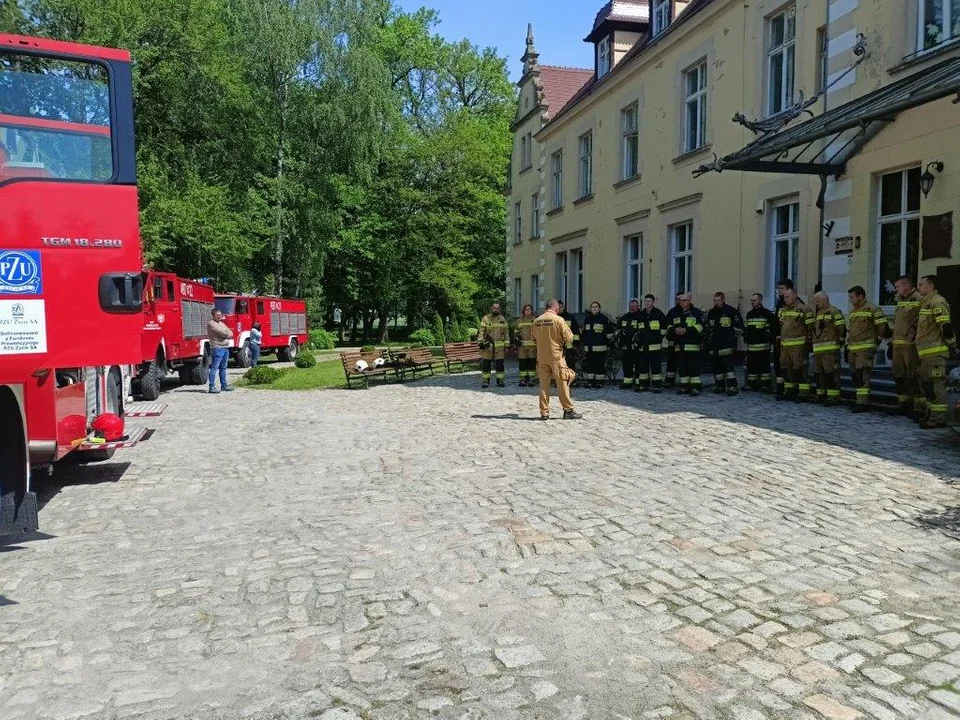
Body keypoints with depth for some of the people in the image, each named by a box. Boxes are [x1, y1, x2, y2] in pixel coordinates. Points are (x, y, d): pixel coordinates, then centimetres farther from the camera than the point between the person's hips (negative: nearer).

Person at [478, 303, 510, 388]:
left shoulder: (503, 319, 8)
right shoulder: (485, 319, 0)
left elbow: (506, 333, 11)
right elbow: (481, 331, -1)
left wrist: (506, 346, 6)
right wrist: (481, 343, -10)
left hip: (500, 346, 1)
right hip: (487, 346, -1)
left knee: (499, 364, 3)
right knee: (486, 364, 1)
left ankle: (500, 381, 12)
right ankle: (485, 381, 9)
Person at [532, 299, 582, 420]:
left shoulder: (537, 321, 3)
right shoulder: (558, 320, -11)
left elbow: (534, 339, 14)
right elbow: (569, 338, -9)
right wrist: (568, 329, 9)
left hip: (541, 357, 4)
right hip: (556, 356, -4)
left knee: (544, 384, 8)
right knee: (562, 384, 4)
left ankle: (544, 412, 9)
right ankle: (568, 410, 8)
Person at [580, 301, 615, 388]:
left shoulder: (604, 319, -1)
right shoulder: (587, 319, 15)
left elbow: (609, 332, -2)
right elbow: (584, 332, 27)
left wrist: (609, 343, -3)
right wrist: (583, 341, 26)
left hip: (600, 347, -5)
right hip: (589, 347, 5)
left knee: (600, 364, -2)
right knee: (588, 364, 4)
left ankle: (600, 382, 4)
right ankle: (590, 382, 12)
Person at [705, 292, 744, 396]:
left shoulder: (731, 310, -3)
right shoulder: (711, 313, 15)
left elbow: (739, 326, -1)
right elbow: (707, 327, 26)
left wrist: (732, 335, 2)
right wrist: (708, 339, 17)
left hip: (727, 345, -6)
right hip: (714, 345, 6)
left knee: (728, 365, -12)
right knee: (716, 367, 9)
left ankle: (732, 386, -13)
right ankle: (719, 386, 18)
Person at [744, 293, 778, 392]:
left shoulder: (767, 313, -6)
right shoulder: (749, 314, 16)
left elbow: (775, 328, -8)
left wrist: (771, 341, -12)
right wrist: (746, 338, 20)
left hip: (763, 346, -7)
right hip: (751, 346, 7)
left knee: (764, 365, -1)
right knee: (751, 365, 9)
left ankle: (765, 384, 6)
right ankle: (752, 383, 18)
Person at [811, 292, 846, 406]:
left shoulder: (834, 312, -7)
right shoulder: (818, 313, 21)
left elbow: (842, 328, -12)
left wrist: (840, 342, -9)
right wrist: (813, 343, 23)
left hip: (830, 349, -9)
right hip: (818, 349, 9)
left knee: (831, 372, -10)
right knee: (819, 373, 11)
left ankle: (833, 396, -10)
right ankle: (821, 395, 19)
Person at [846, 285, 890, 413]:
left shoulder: (872, 309, -7)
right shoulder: (852, 311, 19)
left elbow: (882, 327, -6)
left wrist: (877, 340, 0)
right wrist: (847, 346, 24)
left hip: (866, 348, -8)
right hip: (852, 349, 8)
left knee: (862, 375, -14)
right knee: (855, 375, 8)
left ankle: (863, 403, -15)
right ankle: (861, 400, 16)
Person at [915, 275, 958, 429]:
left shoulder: (937, 302, -13)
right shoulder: (925, 303, 20)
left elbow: (946, 326, -19)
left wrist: (952, 345, -19)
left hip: (936, 352, -11)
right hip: (927, 353, 11)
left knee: (935, 384, -9)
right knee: (927, 383, 17)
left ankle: (938, 418, -7)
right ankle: (929, 413, 27)